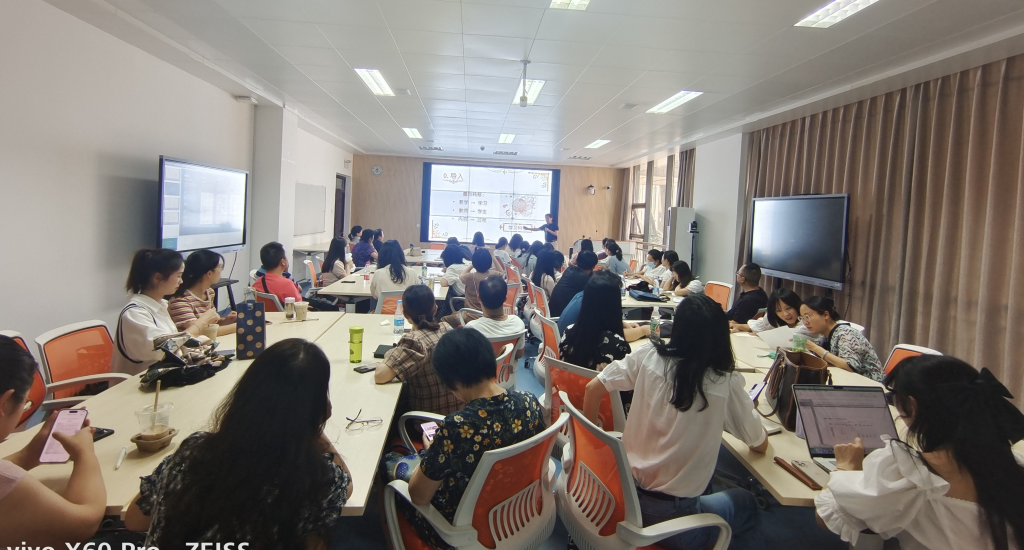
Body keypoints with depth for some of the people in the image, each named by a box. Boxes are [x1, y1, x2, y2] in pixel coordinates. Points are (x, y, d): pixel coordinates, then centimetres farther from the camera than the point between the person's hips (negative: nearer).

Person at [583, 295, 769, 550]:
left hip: (624, 492, 4)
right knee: (746, 504, 26)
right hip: (671, 516, -4)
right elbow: (760, 446, 0)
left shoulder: (648, 356, -8)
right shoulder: (726, 383, -15)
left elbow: (593, 389, 1)